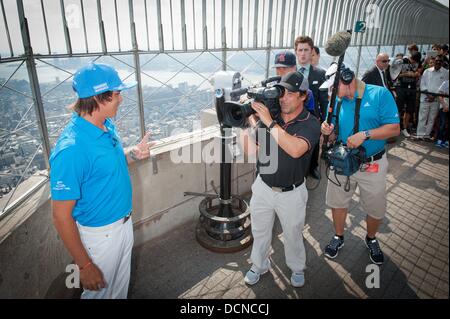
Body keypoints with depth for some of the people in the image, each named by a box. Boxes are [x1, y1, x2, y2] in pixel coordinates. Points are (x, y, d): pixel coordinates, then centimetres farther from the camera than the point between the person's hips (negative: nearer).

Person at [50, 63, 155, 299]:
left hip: (124, 222, 7)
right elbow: (61, 217, -24)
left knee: (120, 287, 28)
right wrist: (85, 266, -18)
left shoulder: (108, 126, -5)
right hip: (100, 234, -7)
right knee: (100, 290, 19)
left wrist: (133, 154, -8)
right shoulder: (71, 148, -30)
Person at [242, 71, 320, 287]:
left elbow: (295, 150, -38)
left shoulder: (310, 124, -17)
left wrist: (270, 122, -36)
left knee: (293, 235, 20)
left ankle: (297, 268, 49)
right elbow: (250, 151, -5)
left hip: (291, 193, -3)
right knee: (259, 232, 22)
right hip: (263, 187, 3)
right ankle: (259, 265, 48)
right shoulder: (268, 116, -8)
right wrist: (248, 124, -19)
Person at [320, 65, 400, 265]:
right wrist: (328, 131, -19)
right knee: (337, 202, 15)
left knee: (376, 209, 14)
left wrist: (365, 134, -29)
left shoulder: (380, 94, -13)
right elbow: (335, 136, 4)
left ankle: (371, 239, 44)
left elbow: (394, 129, -16)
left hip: (372, 164, -2)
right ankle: (338, 237, 40)